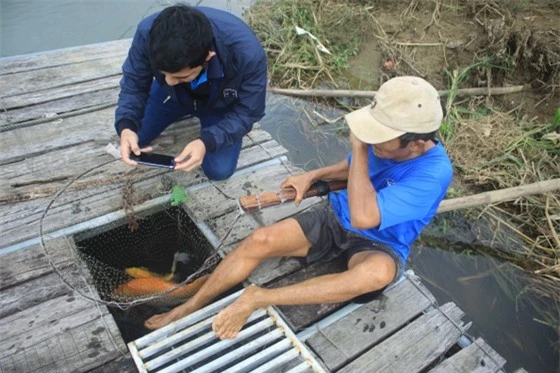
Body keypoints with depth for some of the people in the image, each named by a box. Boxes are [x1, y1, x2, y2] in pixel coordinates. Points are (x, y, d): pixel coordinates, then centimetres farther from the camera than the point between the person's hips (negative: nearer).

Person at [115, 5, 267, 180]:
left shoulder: (248, 53, -43)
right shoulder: (147, 33, -36)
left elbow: (247, 112, -27)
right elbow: (134, 84, -17)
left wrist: (207, 141, -42)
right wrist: (126, 126, -37)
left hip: (220, 103, -2)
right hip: (171, 94, 2)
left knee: (219, 170, -10)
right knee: (130, 142, 5)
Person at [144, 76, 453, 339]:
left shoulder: (435, 173, -28)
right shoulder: (386, 142, -11)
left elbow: (364, 217, -39)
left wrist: (359, 149, -31)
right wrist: (312, 176, 1)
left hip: (380, 243, -4)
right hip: (336, 214, 5)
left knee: (379, 272, -42)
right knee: (261, 240, -16)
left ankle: (257, 298, -29)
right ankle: (190, 308, 1)